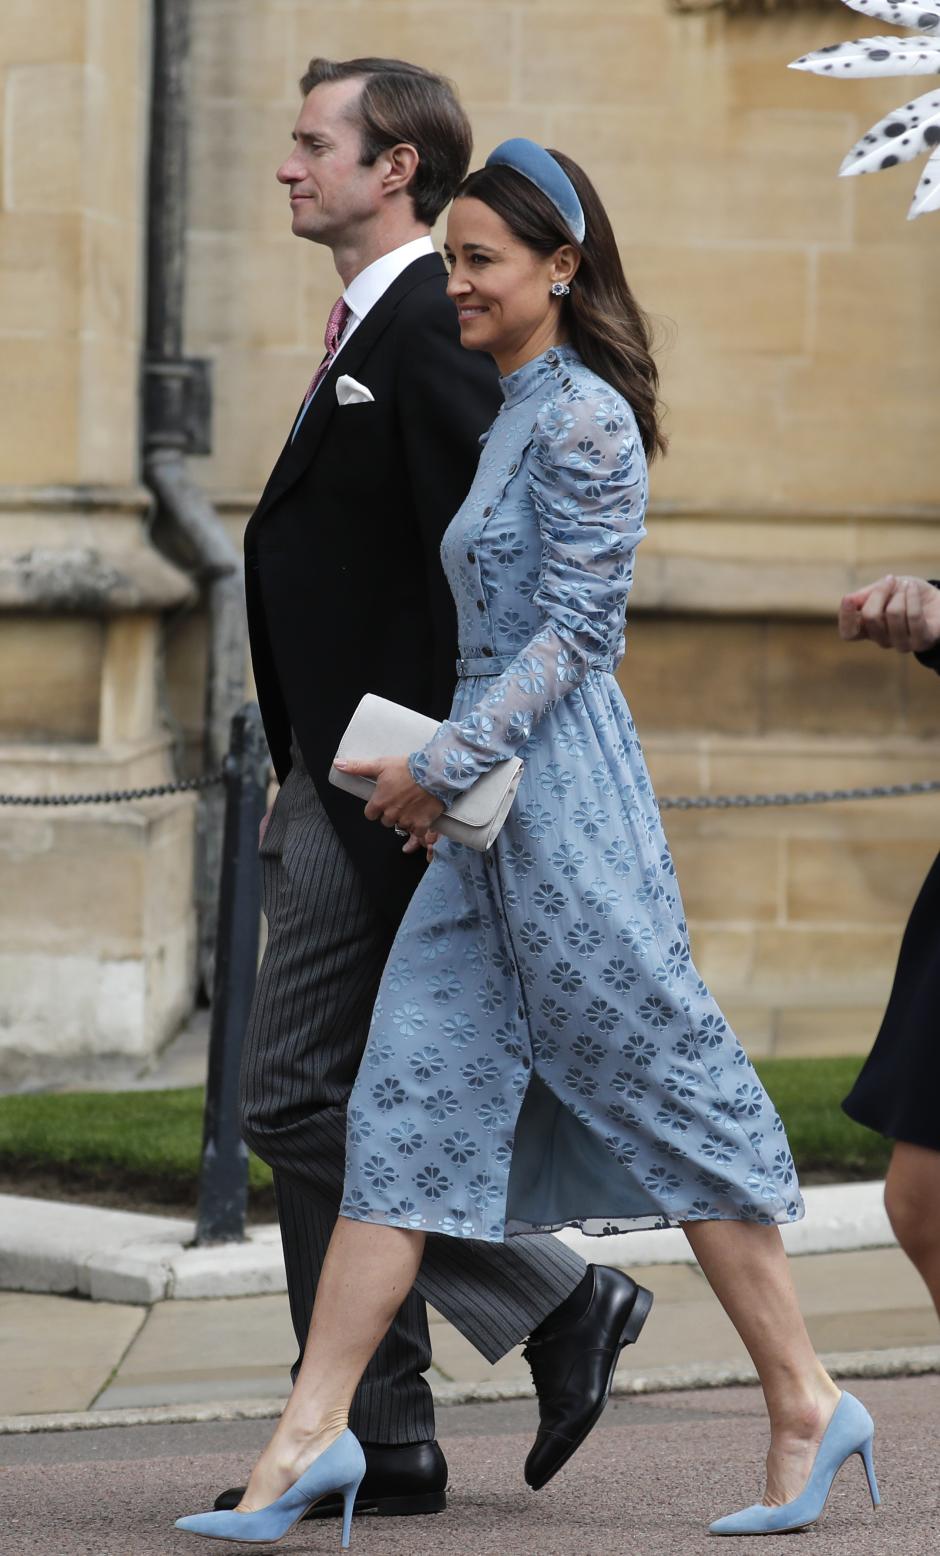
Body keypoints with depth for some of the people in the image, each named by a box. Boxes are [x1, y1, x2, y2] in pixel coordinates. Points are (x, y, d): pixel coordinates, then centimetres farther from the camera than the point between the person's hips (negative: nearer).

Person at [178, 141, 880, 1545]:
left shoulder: (583, 418, -11)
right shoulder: (514, 414, 17)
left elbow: (573, 633, -15)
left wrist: (442, 766, -16)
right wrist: (439, 774, 15)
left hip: (562, 798, -9)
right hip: (489, 808, 9)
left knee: (661, 1092, -2)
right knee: (406, 1102, 2)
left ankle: (806, 1405, 7)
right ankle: (313, 1430, -1)